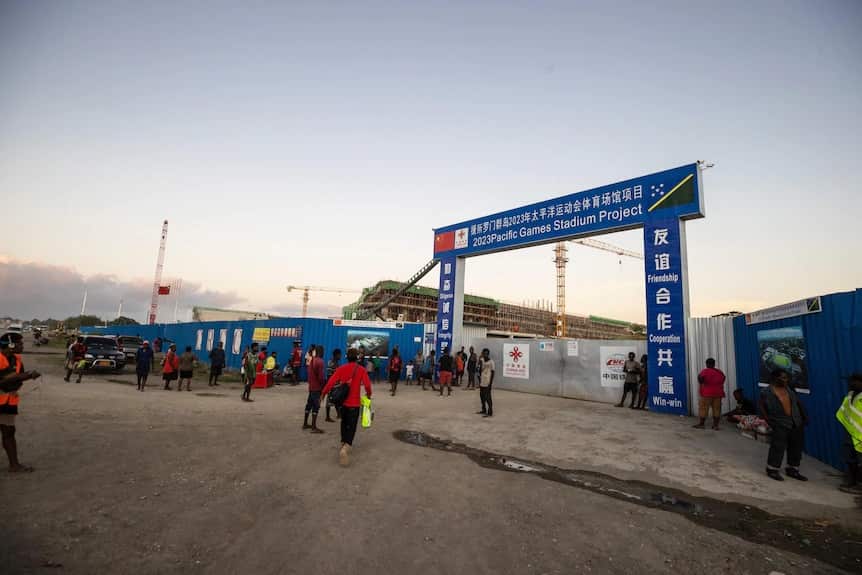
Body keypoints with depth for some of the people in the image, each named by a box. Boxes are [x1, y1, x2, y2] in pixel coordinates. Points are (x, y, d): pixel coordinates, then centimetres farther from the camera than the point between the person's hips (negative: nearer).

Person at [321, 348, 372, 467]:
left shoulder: (341, 368, -2)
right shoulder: (361, 370, -8)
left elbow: (331, 382, -8)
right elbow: (367, 385, -15)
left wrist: (323, 393, 6)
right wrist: (368, 395, 5)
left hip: (343, 401, 3)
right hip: (354, 403, -3)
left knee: (344, 423, 24)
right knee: (351, 426, 1)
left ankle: (344, 443, 36)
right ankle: (346, 447, -19)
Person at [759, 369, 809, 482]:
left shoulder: (789, 390, 8)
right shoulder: (766, 393, -10)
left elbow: (798, 404, 15)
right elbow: (762, 409, -6)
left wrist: (805, 417, 9)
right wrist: (770, 422, -11)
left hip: (796, 423, 6)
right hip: (780, 424, -6)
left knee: (796, 447, 11)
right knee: (778, 447, -7)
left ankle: (792, 470, 25)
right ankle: (772, 469, 6)